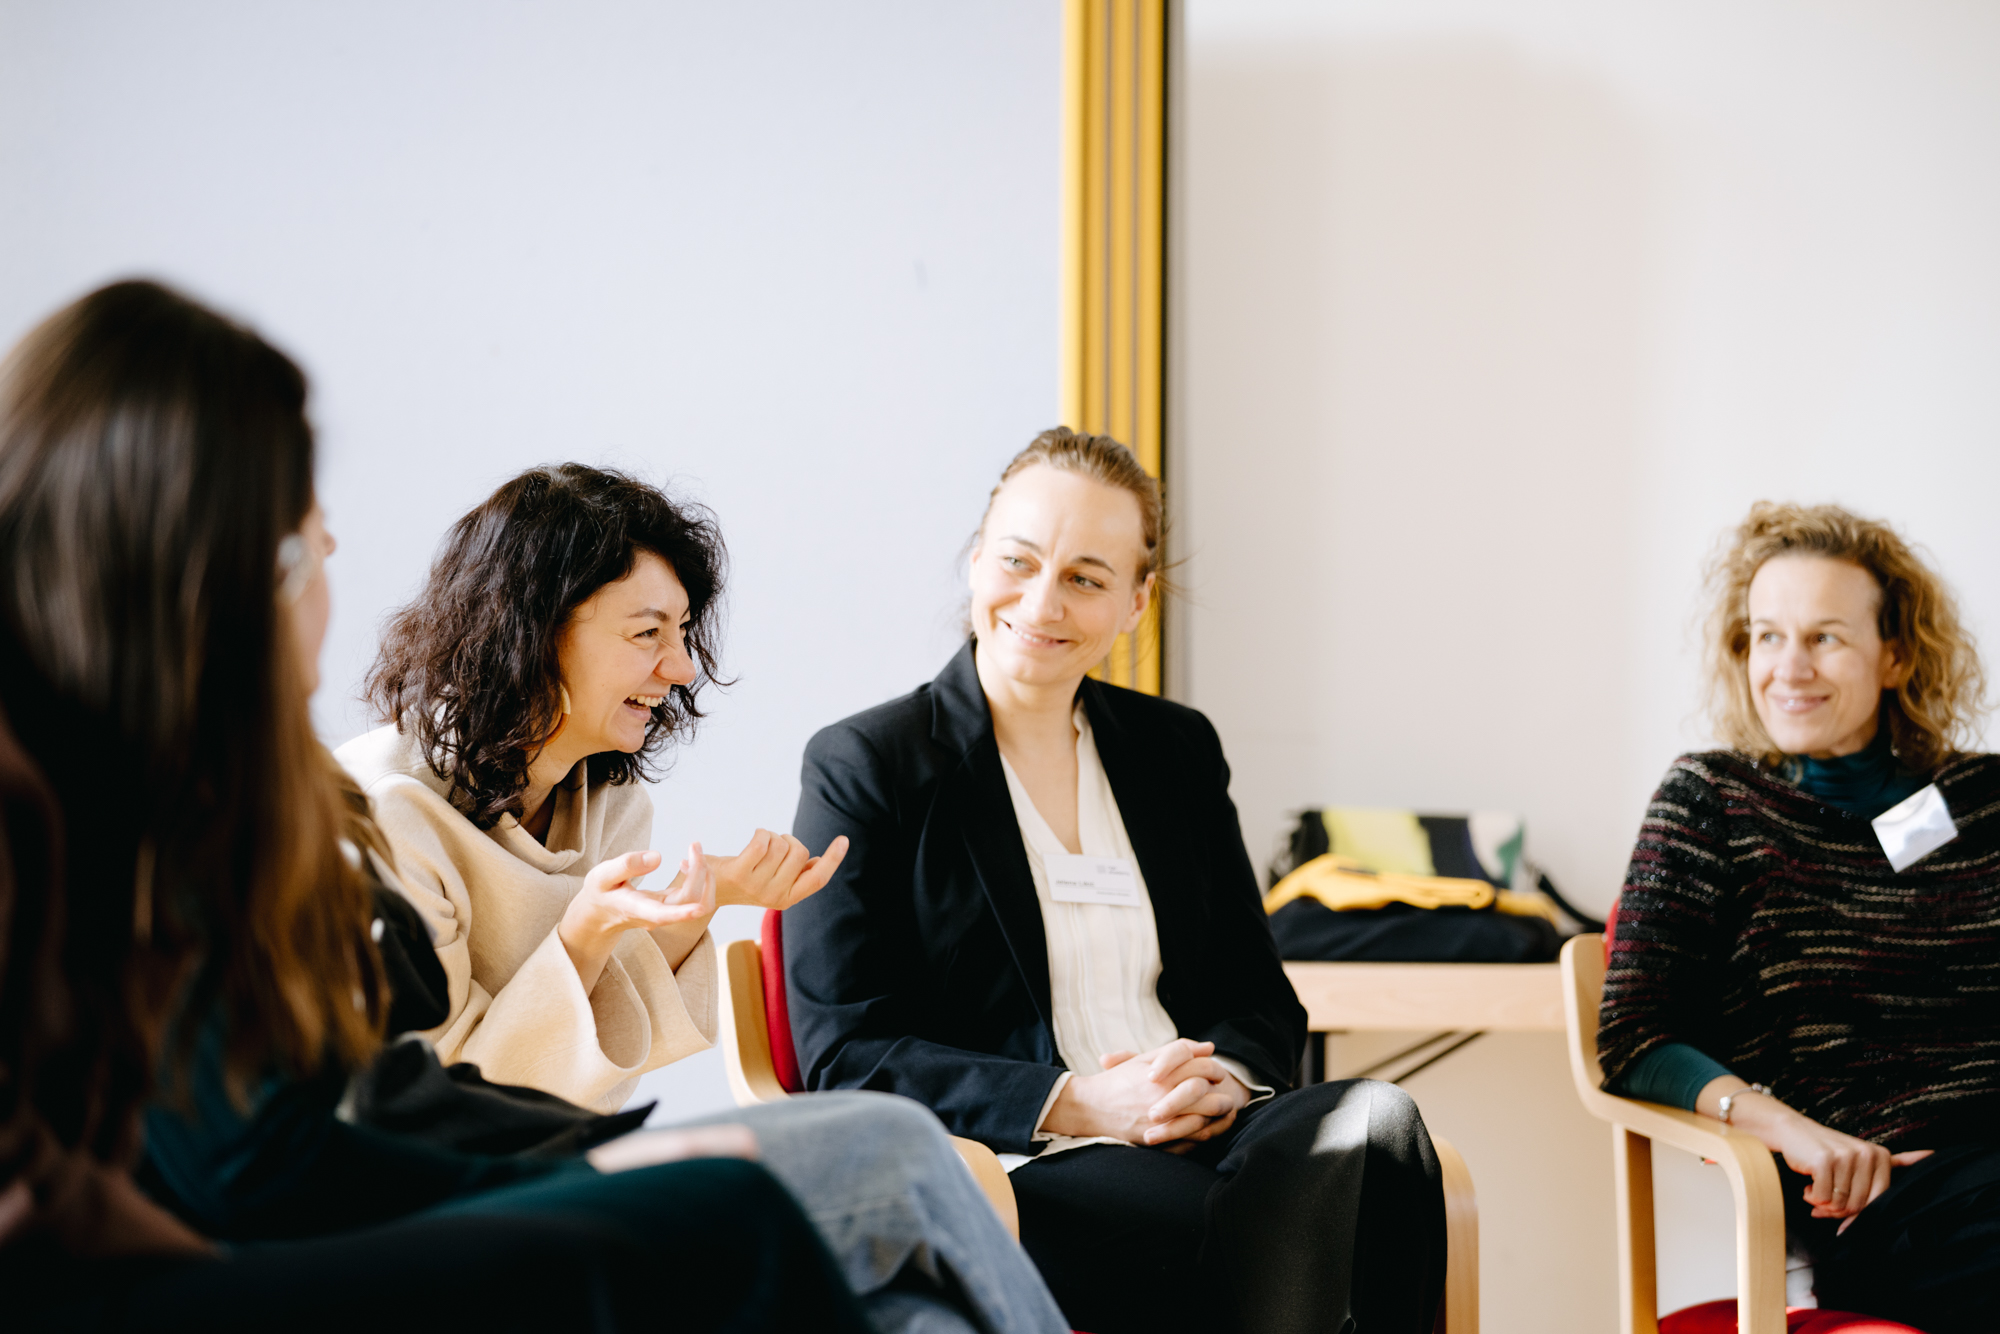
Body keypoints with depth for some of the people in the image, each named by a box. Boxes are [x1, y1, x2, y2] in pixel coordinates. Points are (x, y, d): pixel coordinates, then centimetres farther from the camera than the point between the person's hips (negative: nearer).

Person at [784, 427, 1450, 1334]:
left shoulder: (1178, 750, 19)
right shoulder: (861, 768, 3)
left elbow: (1261, 999, 19)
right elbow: (847, 1056, -3)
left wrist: (1222, 1078, -7)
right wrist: (1074, 1106, -16)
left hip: (1193, 1135, 5)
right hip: (1001, 1174, -5)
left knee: (1377, 1122, -30)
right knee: (1263, 1230, -36)